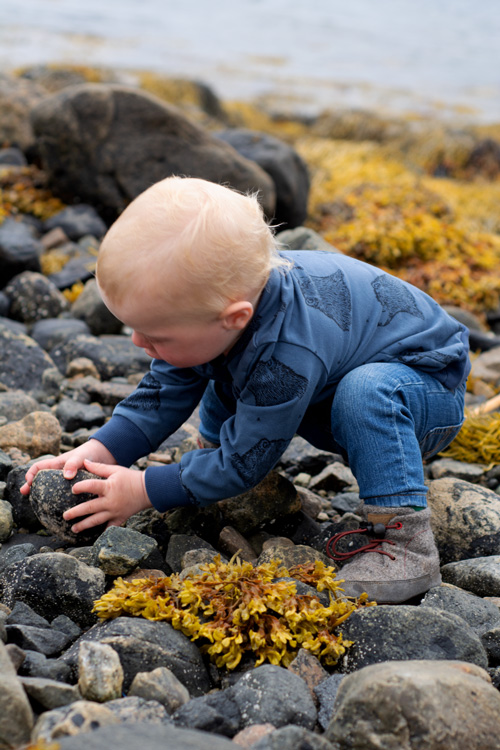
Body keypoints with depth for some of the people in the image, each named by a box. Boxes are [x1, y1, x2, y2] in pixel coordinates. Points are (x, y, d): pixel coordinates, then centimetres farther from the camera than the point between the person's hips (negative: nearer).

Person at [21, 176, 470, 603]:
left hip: (428, 388, -8)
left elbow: (244, 459, -30)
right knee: (221, 375, 5)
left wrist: (144, 491, -23)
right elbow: (163, 393, -4)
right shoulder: (217, 315, -17)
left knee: (367, 392, -40)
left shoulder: (285, 356, -42)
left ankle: (408, 544, -30)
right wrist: (100, 451, -17)